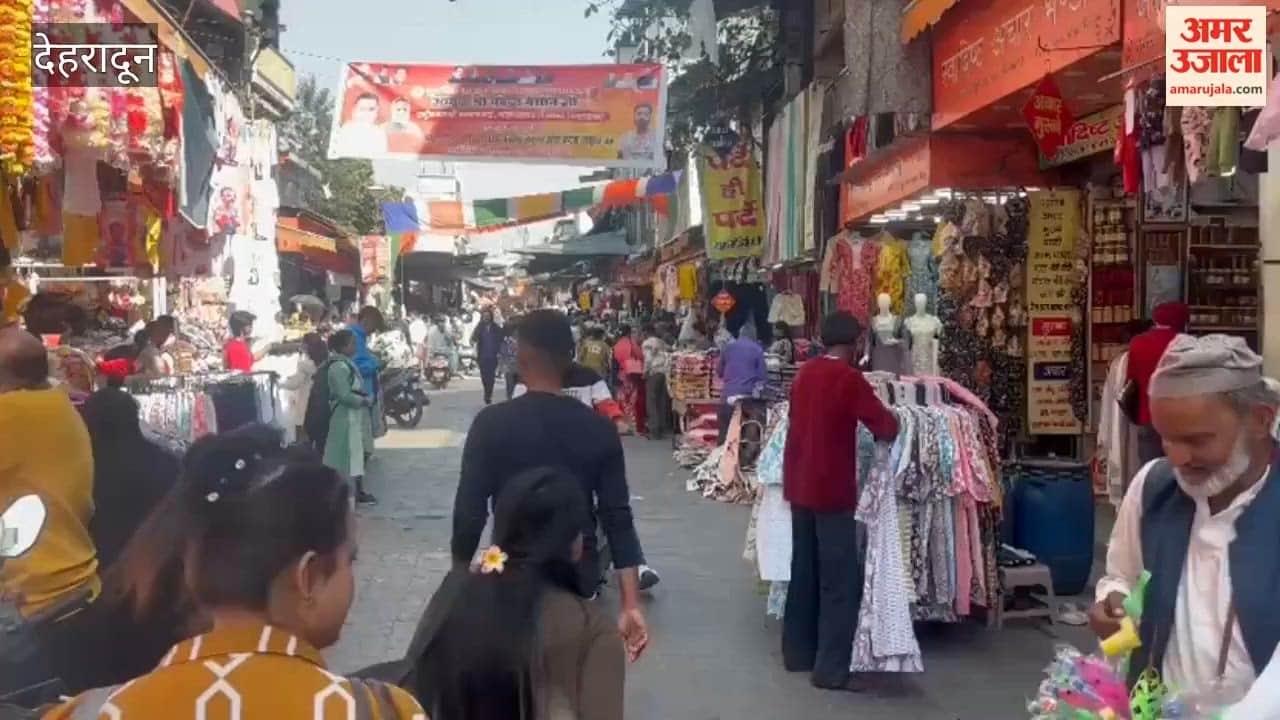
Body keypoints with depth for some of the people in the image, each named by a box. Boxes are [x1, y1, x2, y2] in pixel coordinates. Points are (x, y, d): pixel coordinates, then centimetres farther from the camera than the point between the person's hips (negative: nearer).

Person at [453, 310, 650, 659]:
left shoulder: (492, 423, -12)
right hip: (579, 582, 3)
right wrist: (631, 604, -6)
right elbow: (617, 519, -7)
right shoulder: (600, 429, -4)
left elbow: (469, 512, -11)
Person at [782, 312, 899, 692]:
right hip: (831, 490, -8)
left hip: (799, 485, 8)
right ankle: (831, 669, -1)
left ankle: (797, 653, 24)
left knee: (804, 572, 16)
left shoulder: (805, 372, 7)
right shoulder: (849, 378, -15)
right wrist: (883, 416, 7)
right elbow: (887, 429, -13)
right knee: (841, 581, -2)